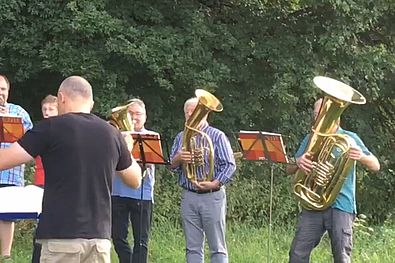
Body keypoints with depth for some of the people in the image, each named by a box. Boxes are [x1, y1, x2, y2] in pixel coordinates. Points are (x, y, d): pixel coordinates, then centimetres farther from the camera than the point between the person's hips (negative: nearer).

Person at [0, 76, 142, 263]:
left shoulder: (51, 128, -6)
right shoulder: (112, 134, 8)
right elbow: (135, 180, 21)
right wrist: (127, 150, 39)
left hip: (61, 236, -4)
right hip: (100, 237, 4)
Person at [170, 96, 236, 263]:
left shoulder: (217, 136, -2)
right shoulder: (181, 137, 12)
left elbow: (229, 165, -7)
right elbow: (171, 166, 10)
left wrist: (214, 183, -21)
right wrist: (178, 159, -12)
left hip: (212, 197, -4)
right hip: (188, 197, 4)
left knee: (217, 247, -2)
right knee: (193, 247, 6)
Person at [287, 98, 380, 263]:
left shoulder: (349, 138, 6)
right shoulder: (311, 139, 14)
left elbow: (375, 166, 3)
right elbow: (289, 169, 11)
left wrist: (362, 157, -21)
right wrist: (298, 163, -14)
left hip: (341, 206, -3)